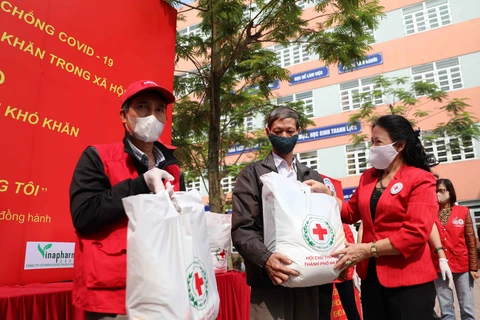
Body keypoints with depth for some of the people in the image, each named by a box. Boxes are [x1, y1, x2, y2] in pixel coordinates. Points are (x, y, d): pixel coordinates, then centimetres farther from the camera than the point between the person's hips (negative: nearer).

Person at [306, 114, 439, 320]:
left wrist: (367, 250, -21)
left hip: (409, 280, -5)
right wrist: (324, 193, 2)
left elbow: (415, 233, -19)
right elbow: (351, 212, 16)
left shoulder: (420, 180, -10)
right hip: (371, 276, 6)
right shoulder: (367, 177, 7)